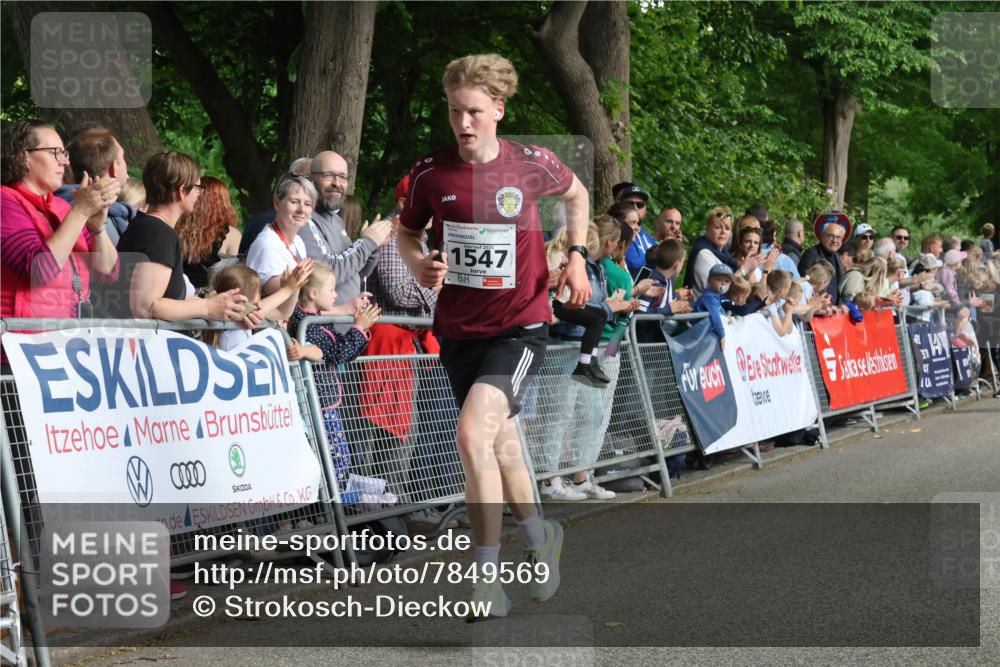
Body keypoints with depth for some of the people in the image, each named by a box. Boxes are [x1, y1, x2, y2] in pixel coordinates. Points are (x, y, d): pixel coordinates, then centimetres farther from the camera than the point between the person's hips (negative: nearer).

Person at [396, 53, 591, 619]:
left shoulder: (533, 165, -8)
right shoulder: (431, 174, -5)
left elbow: (577, 193, 14)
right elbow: (407, 232, 12)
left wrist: (577, 256, 5)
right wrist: (420, 264, -9)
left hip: (519, 326, -4)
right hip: (459, 329, 4)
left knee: (472, 434, -23)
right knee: (501, 445, 16)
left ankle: (488, 577, -14)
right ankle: (540, 535, 44)